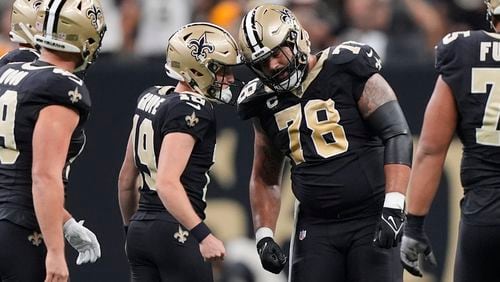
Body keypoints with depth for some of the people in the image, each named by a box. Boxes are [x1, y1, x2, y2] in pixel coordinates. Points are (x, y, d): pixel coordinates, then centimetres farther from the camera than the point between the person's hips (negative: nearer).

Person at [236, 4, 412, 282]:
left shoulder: (346, 71, -7)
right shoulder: (266, 103, 9)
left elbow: (397, 135, -11)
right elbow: (264, 178, 22)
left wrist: (393, 207, -20)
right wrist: (263, 237, 9)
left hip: (372, 219, -5)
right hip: (315, 226, 5)